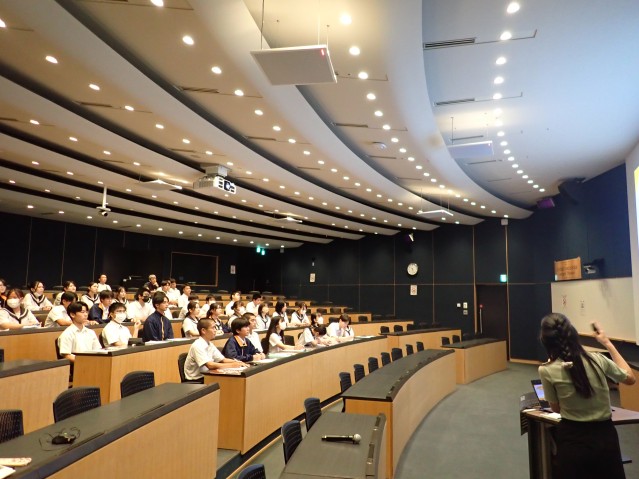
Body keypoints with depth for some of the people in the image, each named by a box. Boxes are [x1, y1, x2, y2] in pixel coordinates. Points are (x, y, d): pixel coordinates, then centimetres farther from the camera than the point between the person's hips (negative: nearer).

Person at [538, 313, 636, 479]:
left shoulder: (547, 371, -16)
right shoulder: (597, 360, -8)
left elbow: (556, 408, 2)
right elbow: (630, 378, 13)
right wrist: (607, 343, 17)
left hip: (572, 440, -2)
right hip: (605, 436, 3)